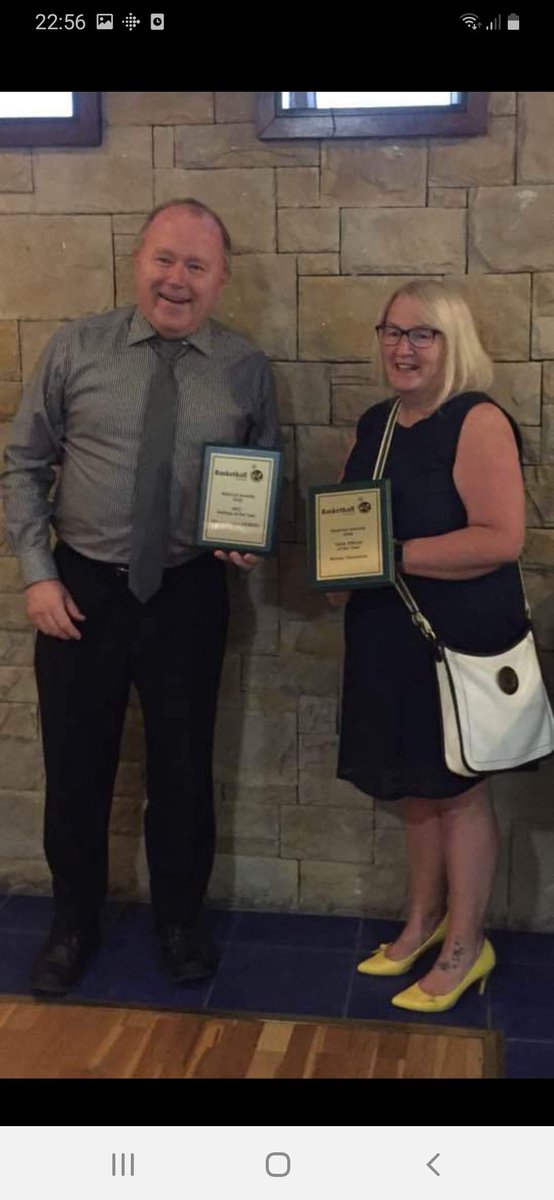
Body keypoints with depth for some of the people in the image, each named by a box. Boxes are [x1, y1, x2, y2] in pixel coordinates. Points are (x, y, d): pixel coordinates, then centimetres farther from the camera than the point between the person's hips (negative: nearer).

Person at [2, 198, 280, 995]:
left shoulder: (247, 369, -1)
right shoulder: (77, 348, -3)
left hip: (189, 593, 0)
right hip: (81, 588, 0)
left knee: (183, 767, 12)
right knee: (75, 767, 10)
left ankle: (180, 922, 36)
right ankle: (73, 924, 34)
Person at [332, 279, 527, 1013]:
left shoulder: (478, 422, -15)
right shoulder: (376, 423, 9)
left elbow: (502, 538, -25)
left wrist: (394, 556, -23)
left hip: (462, 641, -7)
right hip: (390, 638, 7)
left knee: (458, 789, 5)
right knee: (415, 785, 18)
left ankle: (467, 947, 22)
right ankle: (424, 921, 35)